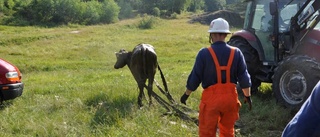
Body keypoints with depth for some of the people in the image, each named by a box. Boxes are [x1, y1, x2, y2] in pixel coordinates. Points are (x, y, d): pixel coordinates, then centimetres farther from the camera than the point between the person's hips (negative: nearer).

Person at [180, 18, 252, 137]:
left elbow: (195, 78, -6)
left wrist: (186, 94, 9)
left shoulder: (204, 53, -11)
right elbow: (244, 78, 2)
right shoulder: (236, 53, -2)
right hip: (230, 97, 3)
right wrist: (247, 96, 15)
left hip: (211, 97, -3)